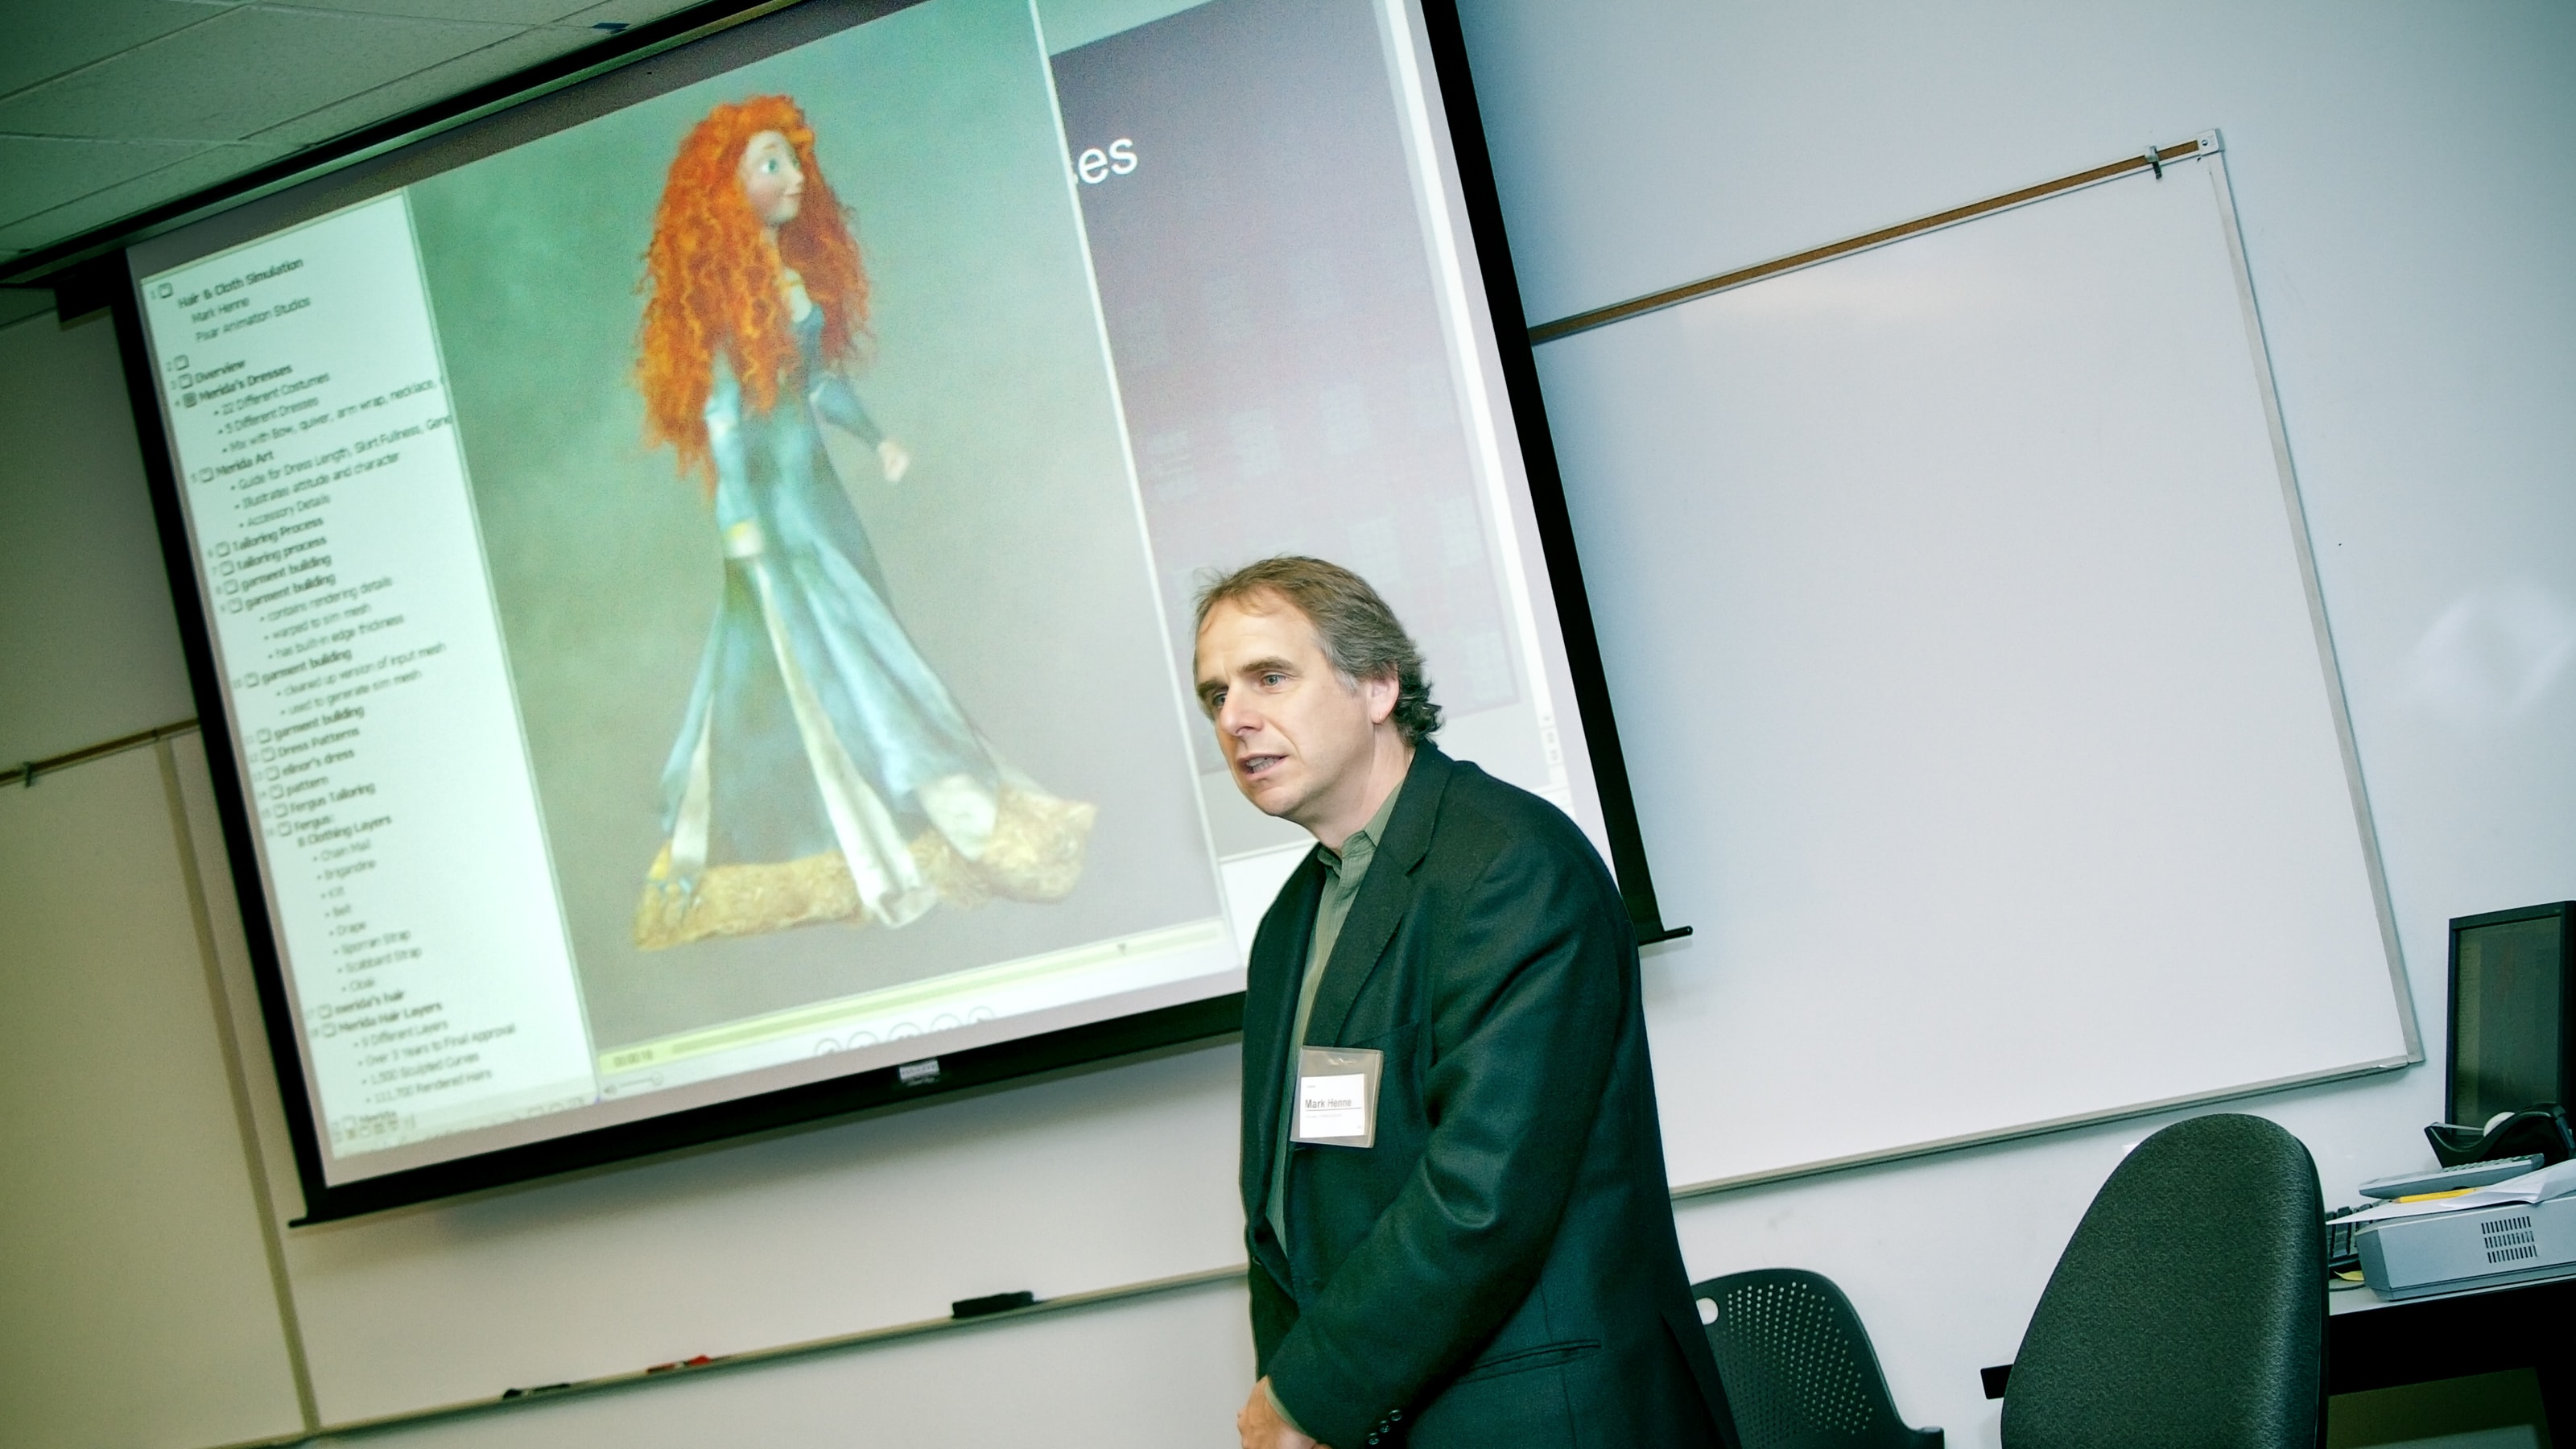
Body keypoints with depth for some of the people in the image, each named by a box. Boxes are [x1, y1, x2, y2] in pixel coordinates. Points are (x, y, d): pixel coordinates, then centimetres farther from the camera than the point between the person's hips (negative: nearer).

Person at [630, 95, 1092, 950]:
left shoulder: (798, 270, 10)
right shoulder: (724, 289, -13)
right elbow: (720, 406, -16)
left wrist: (875, 439, 8)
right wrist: (738, 516, -19)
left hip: (815, 481, 8)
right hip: (769, 489, -8)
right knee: (817, 653, -3)